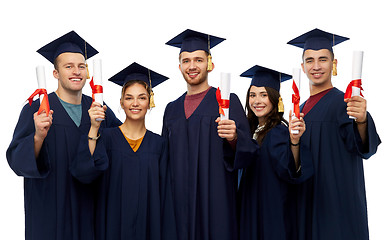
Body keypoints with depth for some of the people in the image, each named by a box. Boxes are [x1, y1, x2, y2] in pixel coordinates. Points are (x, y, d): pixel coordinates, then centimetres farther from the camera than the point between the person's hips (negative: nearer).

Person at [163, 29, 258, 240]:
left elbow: (247, 151, -8)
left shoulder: (227, 101, -1)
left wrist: (233, 138, -28)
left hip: (216, 200, -3)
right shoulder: (172, 109, 13)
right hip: (181, 202, 4)